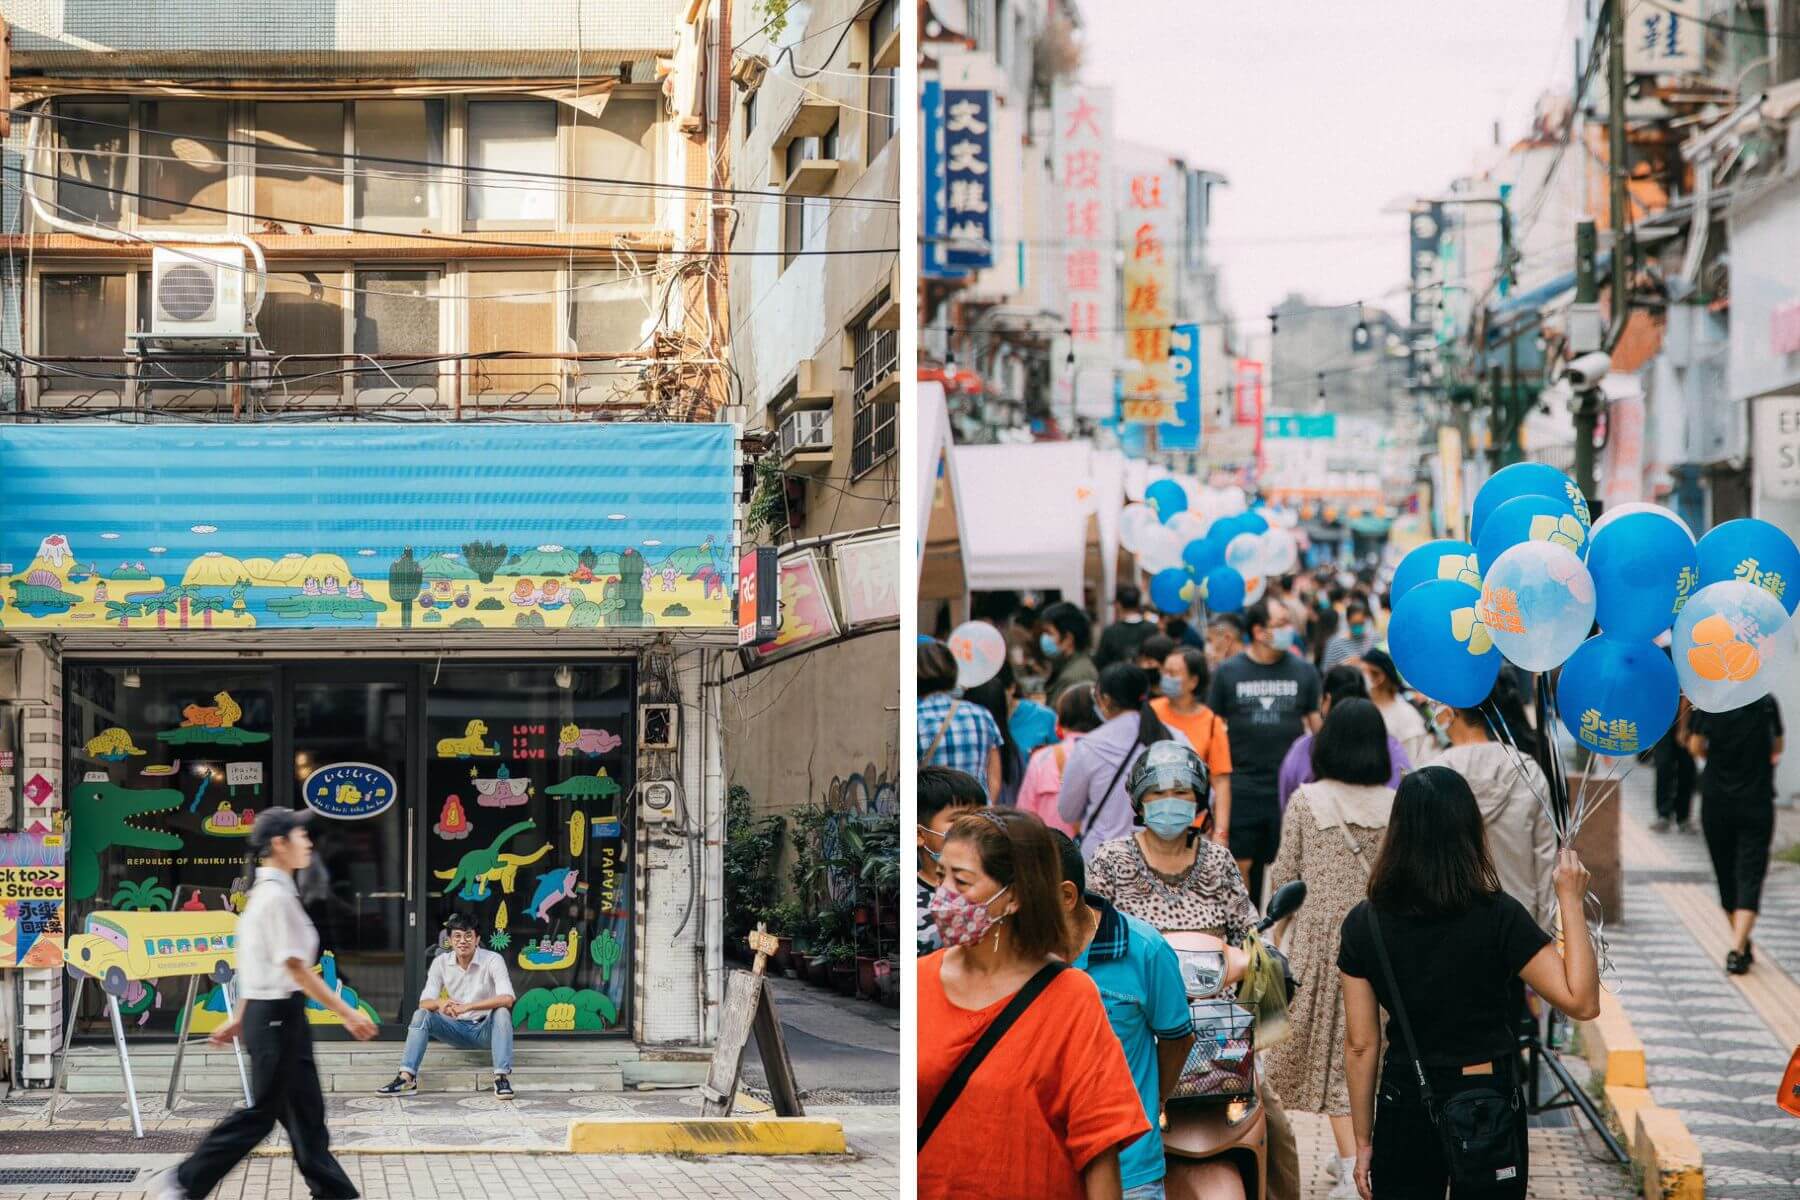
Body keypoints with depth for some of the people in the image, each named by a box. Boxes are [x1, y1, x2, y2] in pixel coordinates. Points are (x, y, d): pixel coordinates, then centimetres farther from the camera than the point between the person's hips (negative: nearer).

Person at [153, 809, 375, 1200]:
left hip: (266, 1013, 10)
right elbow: (296, 968, -20)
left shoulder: (262, 893, 12)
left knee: (305, 1110, 11)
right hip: (279, 1015, -10)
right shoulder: (279, 897, -17)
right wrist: (347, 1014, -17)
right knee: (262, 1112, -2)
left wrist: (239, 1019, 21)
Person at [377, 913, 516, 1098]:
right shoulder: (441, 963, -2)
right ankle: (406, 1078, -28)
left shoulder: (492, 960, -13)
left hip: (486, 1029, -3)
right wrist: (440, 1003, -34)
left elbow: (507, 999, -27)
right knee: (421, 1015, -19)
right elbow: (425, 1002, -8)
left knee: (502, 1012, -34)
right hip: (457, 1029, 3)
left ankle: (502, 1077, -38)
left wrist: (467, 1006, -36)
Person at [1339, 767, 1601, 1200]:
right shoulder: (1499, 917, -13)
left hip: (1404, 1113, 2)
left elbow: (1360, 1045, -1)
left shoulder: (1363, 925, -5)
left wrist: (1363, 1143, 8)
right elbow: (1582, 1001, -15)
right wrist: (1571, 902, -8)